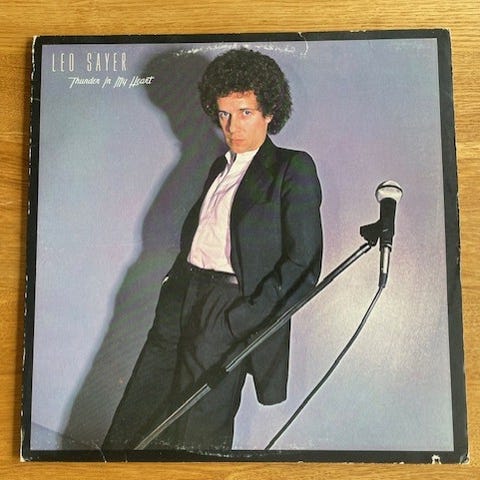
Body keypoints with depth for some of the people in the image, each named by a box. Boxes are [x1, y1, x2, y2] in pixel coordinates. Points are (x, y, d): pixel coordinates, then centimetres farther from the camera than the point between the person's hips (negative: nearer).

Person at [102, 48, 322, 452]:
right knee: (131, 428, 8)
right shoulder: (220, 168, 20)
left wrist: (244, 320, -17)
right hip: (181, 296, 7)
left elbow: (304, 265, -10)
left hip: (233, 308, -7)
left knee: (196, 438, 0)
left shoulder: (293, 168, -3)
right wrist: (173, 289, 7)